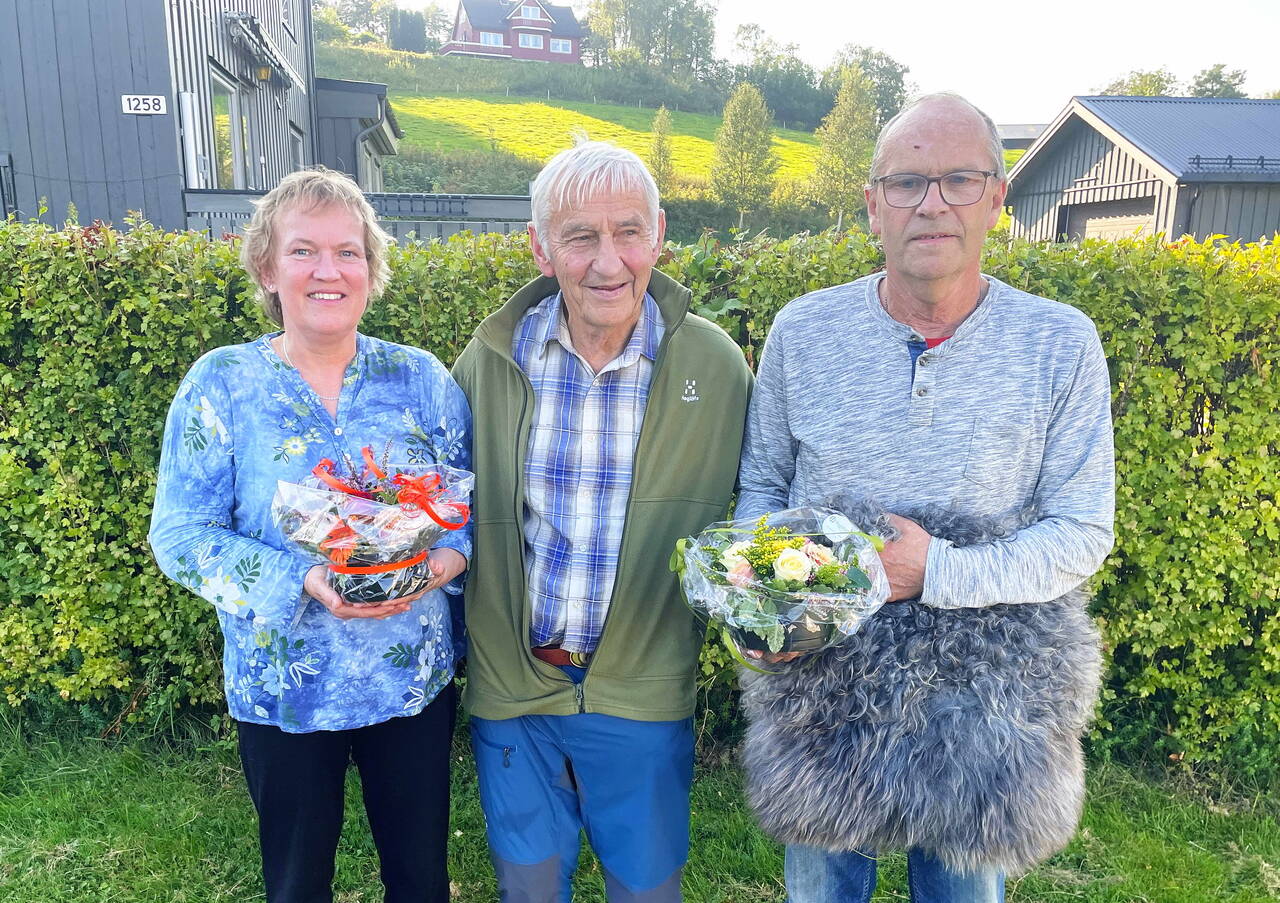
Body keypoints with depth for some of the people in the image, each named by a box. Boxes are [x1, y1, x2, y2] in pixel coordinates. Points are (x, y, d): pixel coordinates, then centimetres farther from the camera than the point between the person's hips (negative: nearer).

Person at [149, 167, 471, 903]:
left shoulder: (420, 377, -3)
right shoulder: (222, 384, -7)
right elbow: (181, 534, -9)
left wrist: (444, 560, -21)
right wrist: (302, 582, -23)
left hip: (415, 679, 2)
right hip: (285, 691, -1)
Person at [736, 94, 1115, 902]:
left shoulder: (1061, 344, -11)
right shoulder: (802, 331, -8)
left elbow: (1082, 534, -10)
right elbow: (760, 485, 3)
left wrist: (936, 574, -24)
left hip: (981, 687, 0)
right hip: (820, 678, 1)